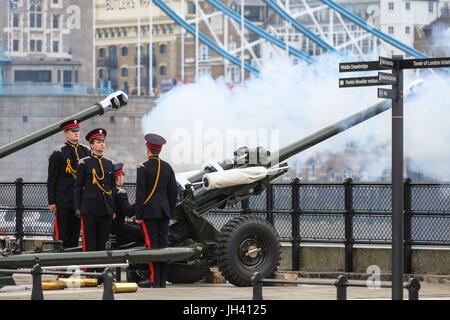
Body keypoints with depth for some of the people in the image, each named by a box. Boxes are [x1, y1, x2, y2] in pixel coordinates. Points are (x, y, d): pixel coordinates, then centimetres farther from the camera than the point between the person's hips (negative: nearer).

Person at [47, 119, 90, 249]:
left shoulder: (86, 151, 9)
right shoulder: (59, 153, -4)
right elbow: (51, 179, -3)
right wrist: (51, 201, -7)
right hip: (63, 200, -4)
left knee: (75, 234, 8)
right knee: (61, 234, -4)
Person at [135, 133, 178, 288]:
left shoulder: (143, 168, -8)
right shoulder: (167, 167, 8)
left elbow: (140, 193, -11)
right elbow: (173, 192, 11)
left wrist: (138, 215, -7)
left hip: (149, 211, -5)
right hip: (164, 211, 5)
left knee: (151, 244, -5)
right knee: (163, 243, 6)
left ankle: (155, 280, -7)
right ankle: (163, 280, 8)